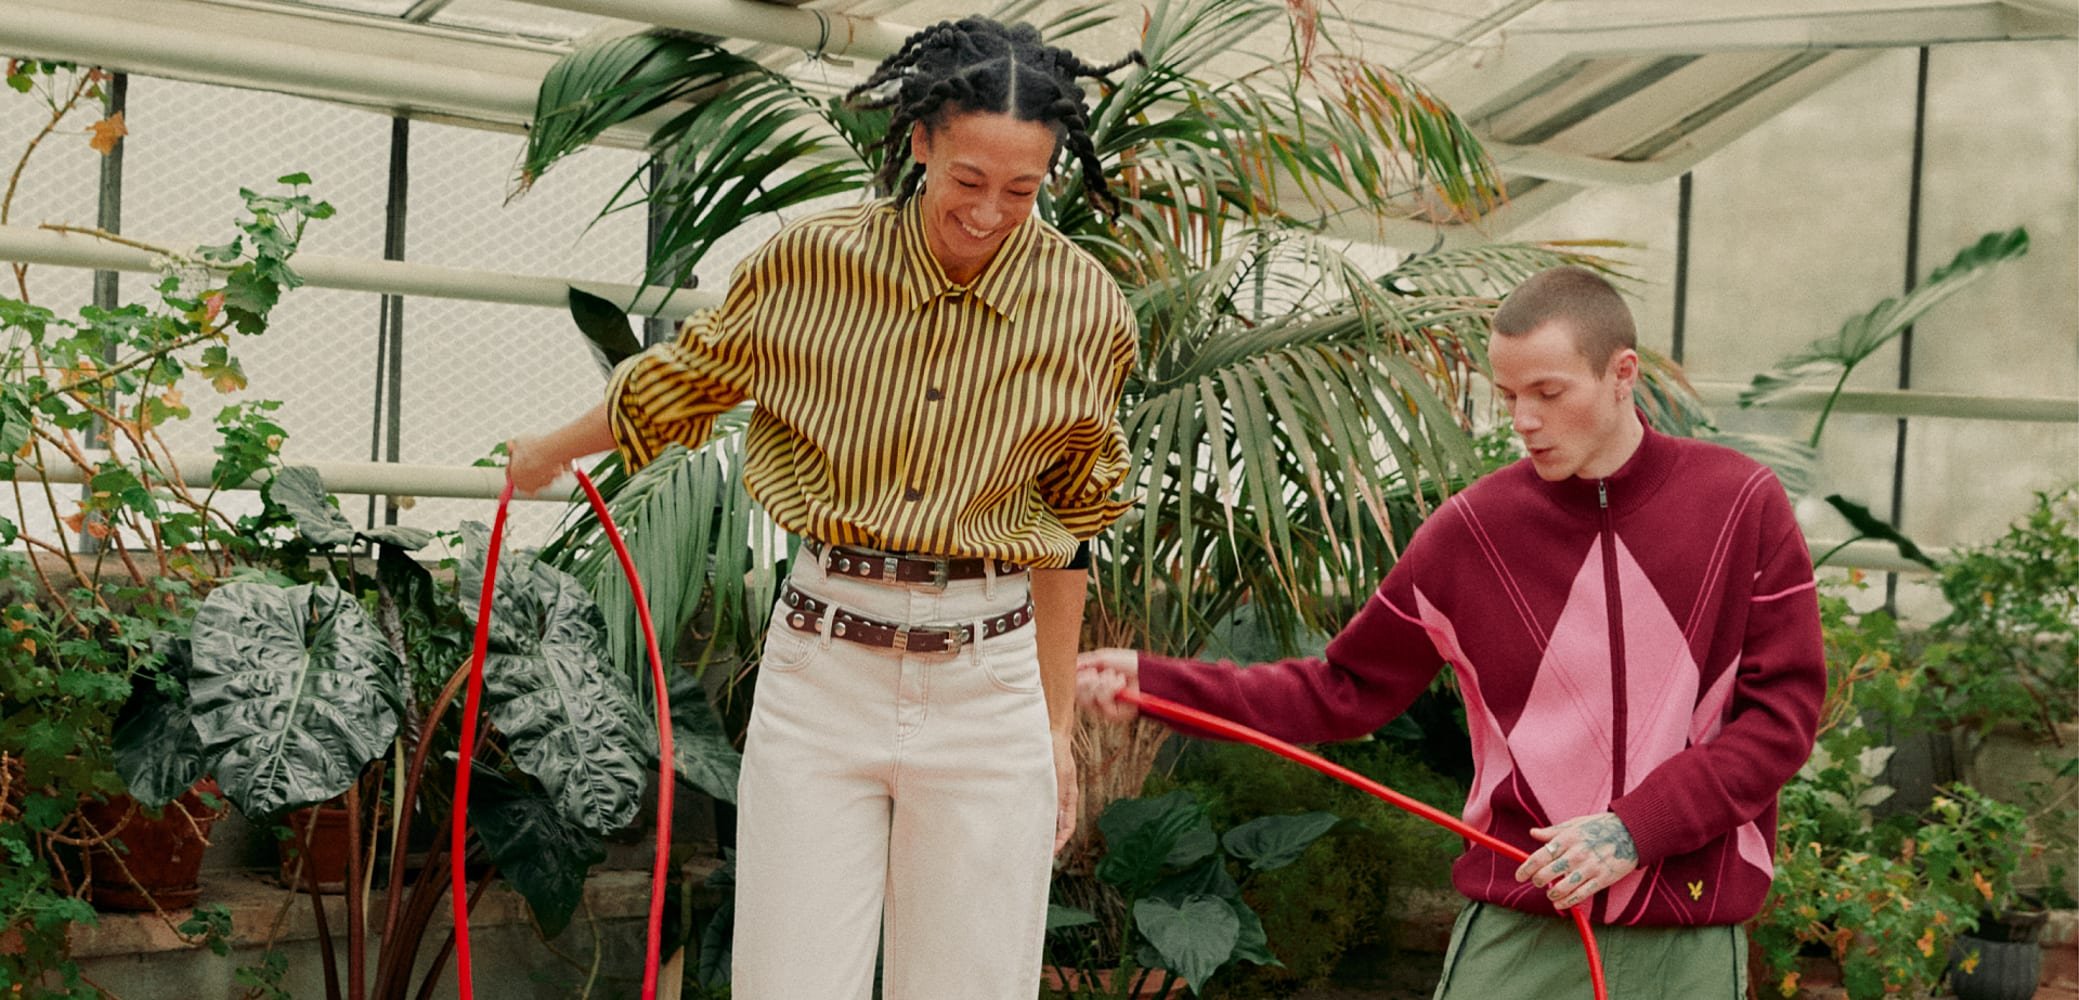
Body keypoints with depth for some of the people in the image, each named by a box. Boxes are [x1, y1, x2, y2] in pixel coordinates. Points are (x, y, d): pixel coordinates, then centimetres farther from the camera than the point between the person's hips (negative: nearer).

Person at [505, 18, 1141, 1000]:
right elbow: (686, 377, 15)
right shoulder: (811, 261, -5)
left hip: (986, 678, 0)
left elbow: (1065, 528, 9)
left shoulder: (1085, 311, -2)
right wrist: (551, 451, 30)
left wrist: (1057, 725, 13)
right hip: (821, 661, 0)